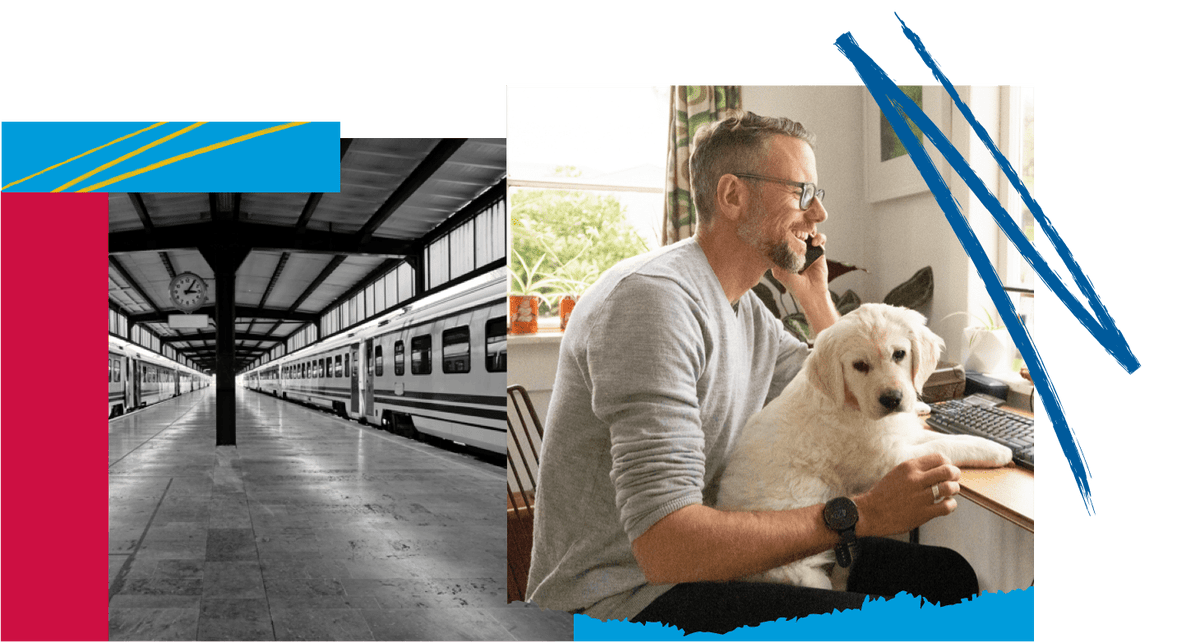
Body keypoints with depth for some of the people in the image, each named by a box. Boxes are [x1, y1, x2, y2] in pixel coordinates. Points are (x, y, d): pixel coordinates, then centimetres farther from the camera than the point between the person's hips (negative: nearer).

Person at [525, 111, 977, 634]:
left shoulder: (748, 312, 11)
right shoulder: (655, 295, -22)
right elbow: (665, 546, -29)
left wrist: (814, 295, 9)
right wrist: (862, 513, -28)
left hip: (704, 557, 9)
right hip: (621, 599, -9)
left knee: (948, 574, 0)